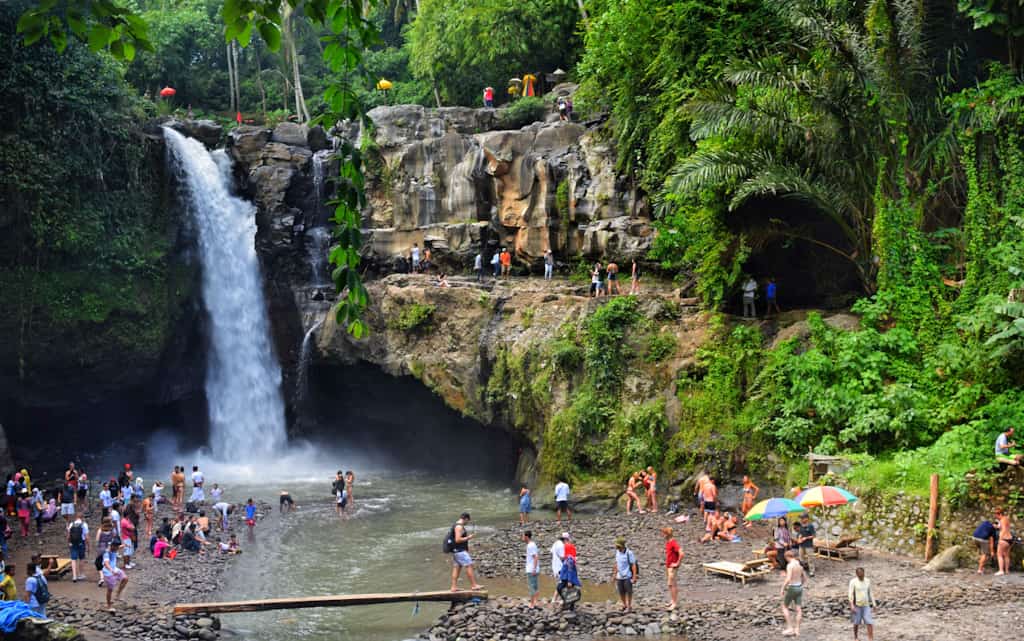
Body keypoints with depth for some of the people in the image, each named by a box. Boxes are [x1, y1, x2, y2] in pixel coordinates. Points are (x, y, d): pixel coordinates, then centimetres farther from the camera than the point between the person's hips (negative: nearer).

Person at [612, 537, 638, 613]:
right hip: (619, 576, 6)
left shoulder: (629, 553, -15)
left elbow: (633, 565, -13)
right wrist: (615, 574, 18)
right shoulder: (617, 552, 4)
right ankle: (624, 605, 27)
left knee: (628, 592, 2)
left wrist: (634, 577, -15)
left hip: (627, 576, -6)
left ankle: (629, 607, 14)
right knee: (621, 592, 10)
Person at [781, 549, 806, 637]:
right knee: (799, 610, 5)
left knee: (785, 607, 10)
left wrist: (782, 588, -17)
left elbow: (788, 579, -28)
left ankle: (790, 628, 5)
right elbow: (805, 579, 17)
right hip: (799, 588, 7)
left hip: (791, 588, -7)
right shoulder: (800, 565, 7)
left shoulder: (790, 565, -18)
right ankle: (797, 630, 4)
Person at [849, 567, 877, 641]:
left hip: (866, 605, 3)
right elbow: (850, 594, -13)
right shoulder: (853, 582, -10)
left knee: (869, 622, -7)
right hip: (856, 605, -3)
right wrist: (852, 606, -20)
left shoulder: (867, 581, 5)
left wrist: (874, 603, 10)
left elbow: (870, 593, 13)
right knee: (857, 622, 8)